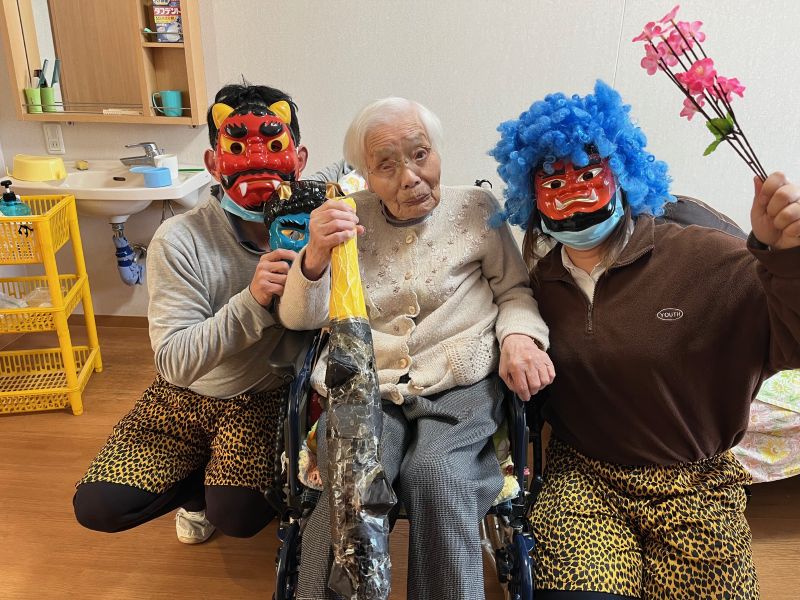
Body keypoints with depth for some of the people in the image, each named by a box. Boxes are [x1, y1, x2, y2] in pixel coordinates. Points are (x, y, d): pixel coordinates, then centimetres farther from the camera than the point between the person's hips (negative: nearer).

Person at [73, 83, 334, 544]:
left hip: (263, 400, 0)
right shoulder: (180, 240, -19)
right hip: (184, 395, 1)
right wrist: (252, 301, -37)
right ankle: (201, 478, 17)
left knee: (238, 515, -21)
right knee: (98, 506, -10)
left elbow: (300, 356, -13)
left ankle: (207, 488, 15)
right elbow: (174, 362, -24)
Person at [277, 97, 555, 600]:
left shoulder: (476, 209, 8)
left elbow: (514, 289, 14)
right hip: (363, 387, 1)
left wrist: (519, 335, -9)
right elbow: (300, 317, 5)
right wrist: (315, 257, -17)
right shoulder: (347, 218, 9)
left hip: (460, 385, 0)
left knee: (436, 475, -30)